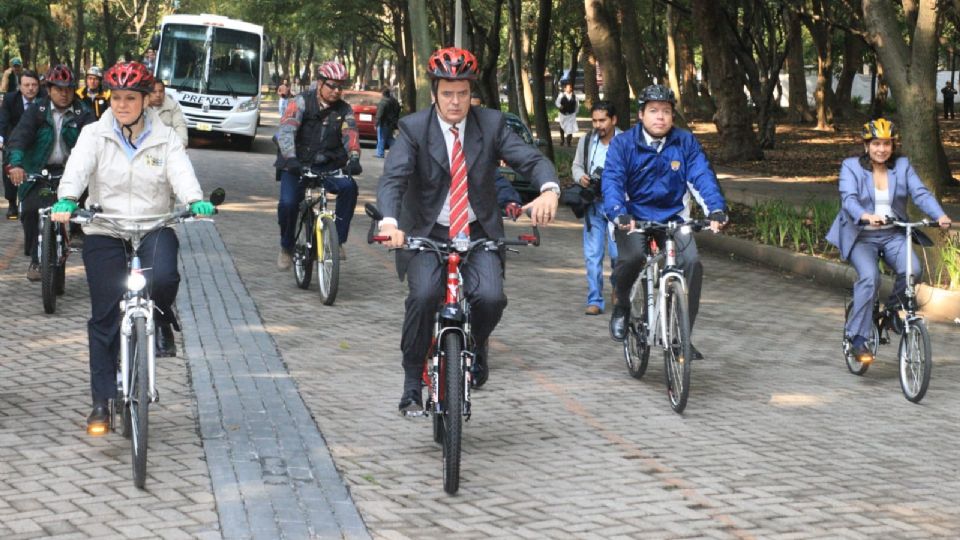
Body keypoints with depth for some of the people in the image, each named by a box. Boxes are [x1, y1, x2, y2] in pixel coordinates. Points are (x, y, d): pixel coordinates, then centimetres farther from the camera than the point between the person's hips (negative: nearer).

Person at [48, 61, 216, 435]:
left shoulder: (164, 138, 3)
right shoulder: (95, 135, 1)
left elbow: (181, 172, -12)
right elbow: (78, 168, -15)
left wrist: (196, 201, -33)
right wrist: (66, 200, -36)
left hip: (154, 227, 0)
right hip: (104, 232, 0)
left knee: (163, 277, -32)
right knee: (104, 318, -1)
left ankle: (162, 320, 5)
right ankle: (102, 401, 9)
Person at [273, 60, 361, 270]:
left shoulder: (344, 110, 6)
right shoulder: (302, 102, -4)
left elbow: (350, 135, -9)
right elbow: (286, 130, -18)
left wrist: (353, 158, -31)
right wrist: (290, 158, -36)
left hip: (328, 167, 2)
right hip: (297, 165, -2)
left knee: (349, 187, -27)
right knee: (288, 203, -22)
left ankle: (338, 240, -15)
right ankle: (286, 248, 5)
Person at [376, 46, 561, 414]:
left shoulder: (491, 124, -1)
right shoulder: (413, 129, -6)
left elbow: (531, 159, -10)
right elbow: (393, 177, -19)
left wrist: (549, 189, -34)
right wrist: (390, 221, -39)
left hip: (478, 233, 1)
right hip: (427, 234, -1)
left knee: (490, 297, -23)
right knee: (424, 295, -27)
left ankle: (475, 344, 14)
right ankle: (412, 384, -9)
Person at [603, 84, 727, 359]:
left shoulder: (685, 142, 1)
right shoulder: (623, 144, -4)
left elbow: (702, 176, -8)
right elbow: (612, 181, -15)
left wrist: (716, 209, -27)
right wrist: (619, 214, -34)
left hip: (673, 219, 2)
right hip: (633, 219, -2)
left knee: (692, 262, -22)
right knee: (632, 256, -32)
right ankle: (621, 306, 0)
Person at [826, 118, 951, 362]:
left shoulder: (903, 166, 6)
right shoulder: (851, 167, -3)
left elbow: (921, 193, -7)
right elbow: (849, 199, -19)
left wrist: (940, 215, -26)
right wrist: (866, 216, -40)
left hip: (892, 235, 3)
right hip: (860, 236, -3)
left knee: (912, 270, -24)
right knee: (870, 277, -27)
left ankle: (893, 308, 6)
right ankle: (858, 337, -16)